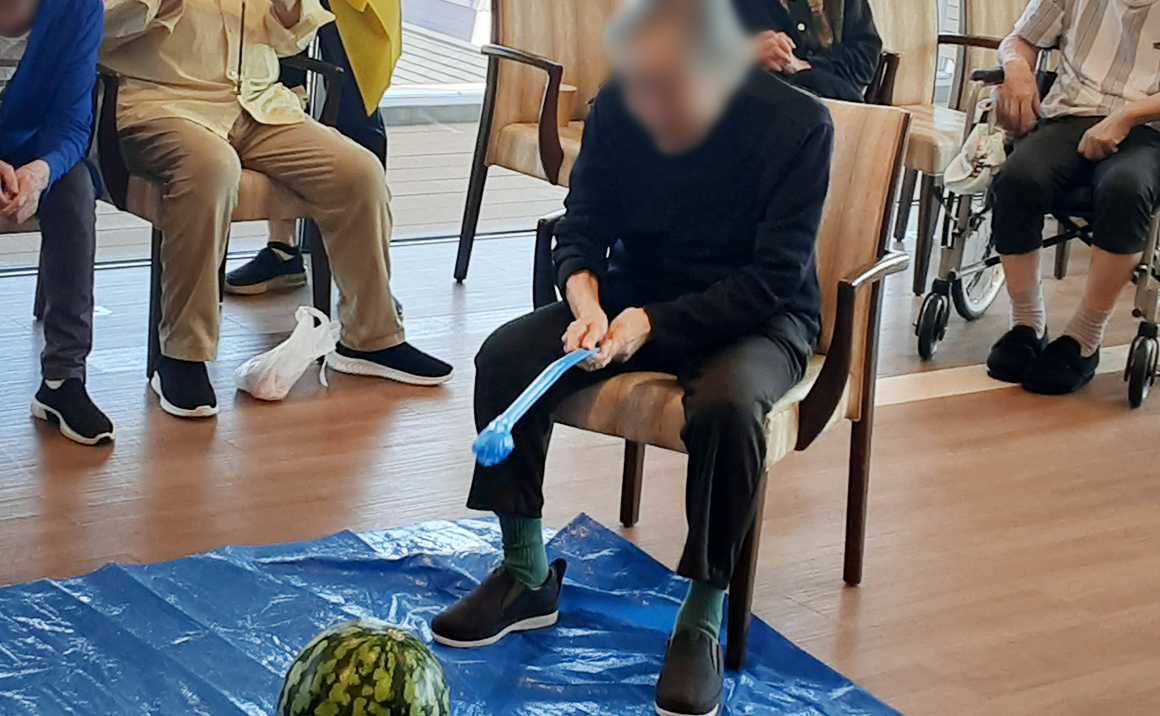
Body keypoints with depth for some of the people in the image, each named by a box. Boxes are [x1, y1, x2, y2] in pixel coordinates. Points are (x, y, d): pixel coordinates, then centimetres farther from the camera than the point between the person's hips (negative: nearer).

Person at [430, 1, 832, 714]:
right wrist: (585, 300, -22)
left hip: (757, 317, -4)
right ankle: (527, 577, -1)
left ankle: (701, 622, -18)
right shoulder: (617, 107, -9)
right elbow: (582, 228, 1)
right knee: (504, 357, -17)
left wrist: (652, 323, -28)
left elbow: (776, 277, -20)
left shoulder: (797, 122, -20)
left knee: (726, 404, -37)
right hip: (635, 296, 4)